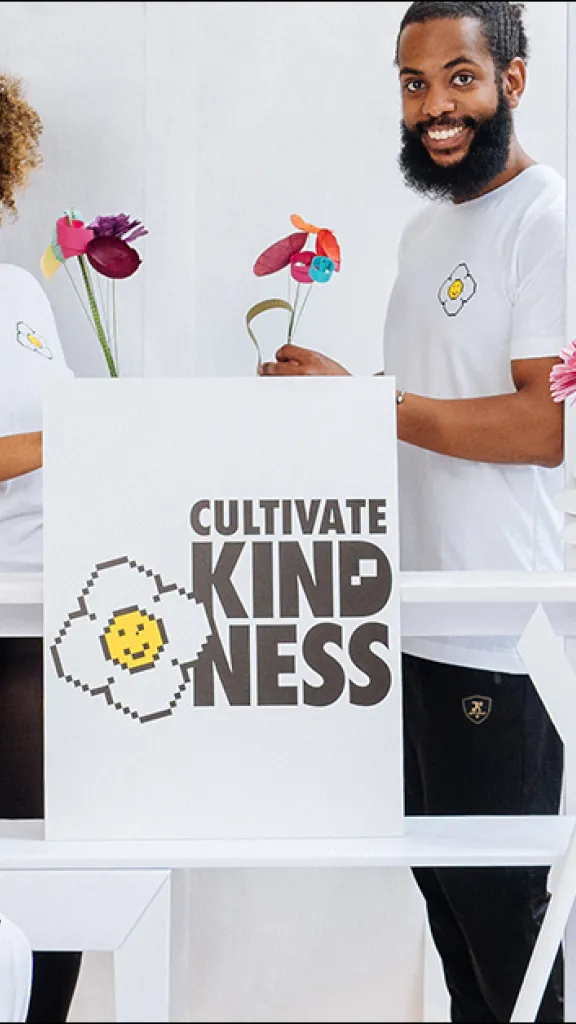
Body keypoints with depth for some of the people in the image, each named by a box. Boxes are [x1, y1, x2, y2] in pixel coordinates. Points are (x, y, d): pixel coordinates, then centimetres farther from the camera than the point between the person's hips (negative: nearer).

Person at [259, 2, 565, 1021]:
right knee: (439, 879, 18)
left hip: (498, 640, -8)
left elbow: (544, 427, -21)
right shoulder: (426, 226, 16)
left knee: (501, 902, 2)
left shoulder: (547, 219, -12)